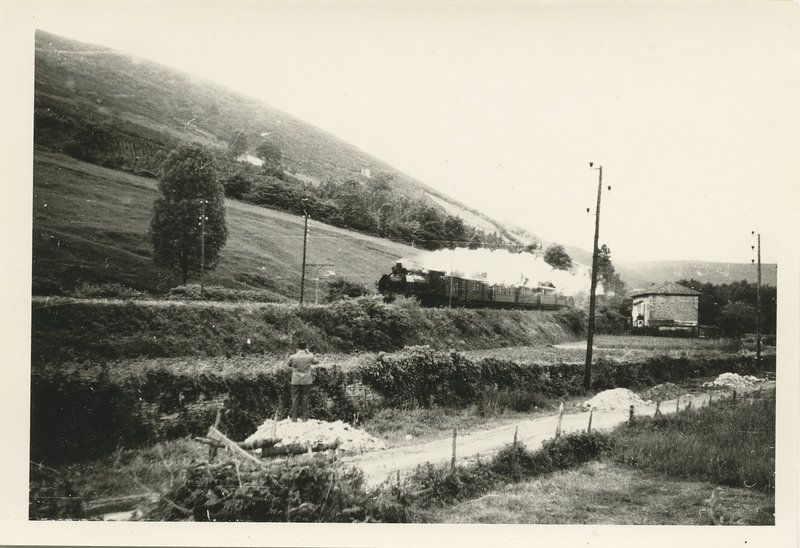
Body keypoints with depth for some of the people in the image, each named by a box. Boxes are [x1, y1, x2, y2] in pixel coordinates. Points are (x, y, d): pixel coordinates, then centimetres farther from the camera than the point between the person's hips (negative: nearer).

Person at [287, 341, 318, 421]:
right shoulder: (309, 357, -8)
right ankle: (304, 416, 9)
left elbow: (289, 365, 12)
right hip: (306, 381, 0)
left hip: (296, 381, 0)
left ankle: (294, 417, 8)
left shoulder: (292, 357, -9)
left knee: (295, 398, 7)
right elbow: (315, 361, 13)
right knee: (305, 398, 8)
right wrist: (308, 352, 15)